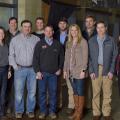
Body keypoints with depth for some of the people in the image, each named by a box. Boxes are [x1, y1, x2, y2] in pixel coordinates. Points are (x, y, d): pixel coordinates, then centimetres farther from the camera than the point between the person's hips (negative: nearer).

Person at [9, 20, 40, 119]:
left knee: (32, 91, 7)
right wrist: (15, 67, -4)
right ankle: (19, 111, 17)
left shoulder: (36, 39, 4)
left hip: (32, 69, 1)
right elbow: (11, 55, 5)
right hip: (20, 69, 0)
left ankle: (30, 110, 22)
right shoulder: (15, 39, 4)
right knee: (19, 92, 1)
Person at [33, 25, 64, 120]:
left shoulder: (58, 44, 7)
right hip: (42, 73, -1)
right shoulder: (40, 44, 3)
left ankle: (52, 111, 15)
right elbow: (35, 58, 0)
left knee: (53, 92, 4)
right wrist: (37, 71, -6)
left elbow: (61, 58, 12)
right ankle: (43, 111, 14)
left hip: (54, 73, 1)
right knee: (42, 92, 4)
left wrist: (60, 68, 3)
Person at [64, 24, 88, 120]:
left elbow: (85, 57, -9)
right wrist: (65, 70, 9)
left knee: (80, 92, 1)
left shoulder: (83, 41, -5)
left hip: (79, 71, -5)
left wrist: (83, 70, -15)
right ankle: (76, 111, 18)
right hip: (71, 71, 6)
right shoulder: (68, 43, 13)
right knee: (75, 92, 11)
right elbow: (67, 57, 14)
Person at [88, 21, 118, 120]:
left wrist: (111, 71, -5)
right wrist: (91, 71, -5)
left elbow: (115, 56, 3)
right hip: (95, 70, 0)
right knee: (96, 93, 3)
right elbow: (89, 57, 3)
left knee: (107, 93, 3)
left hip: (107, 70, 0)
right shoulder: (91, 41, 6)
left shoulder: (111, 40, 4)